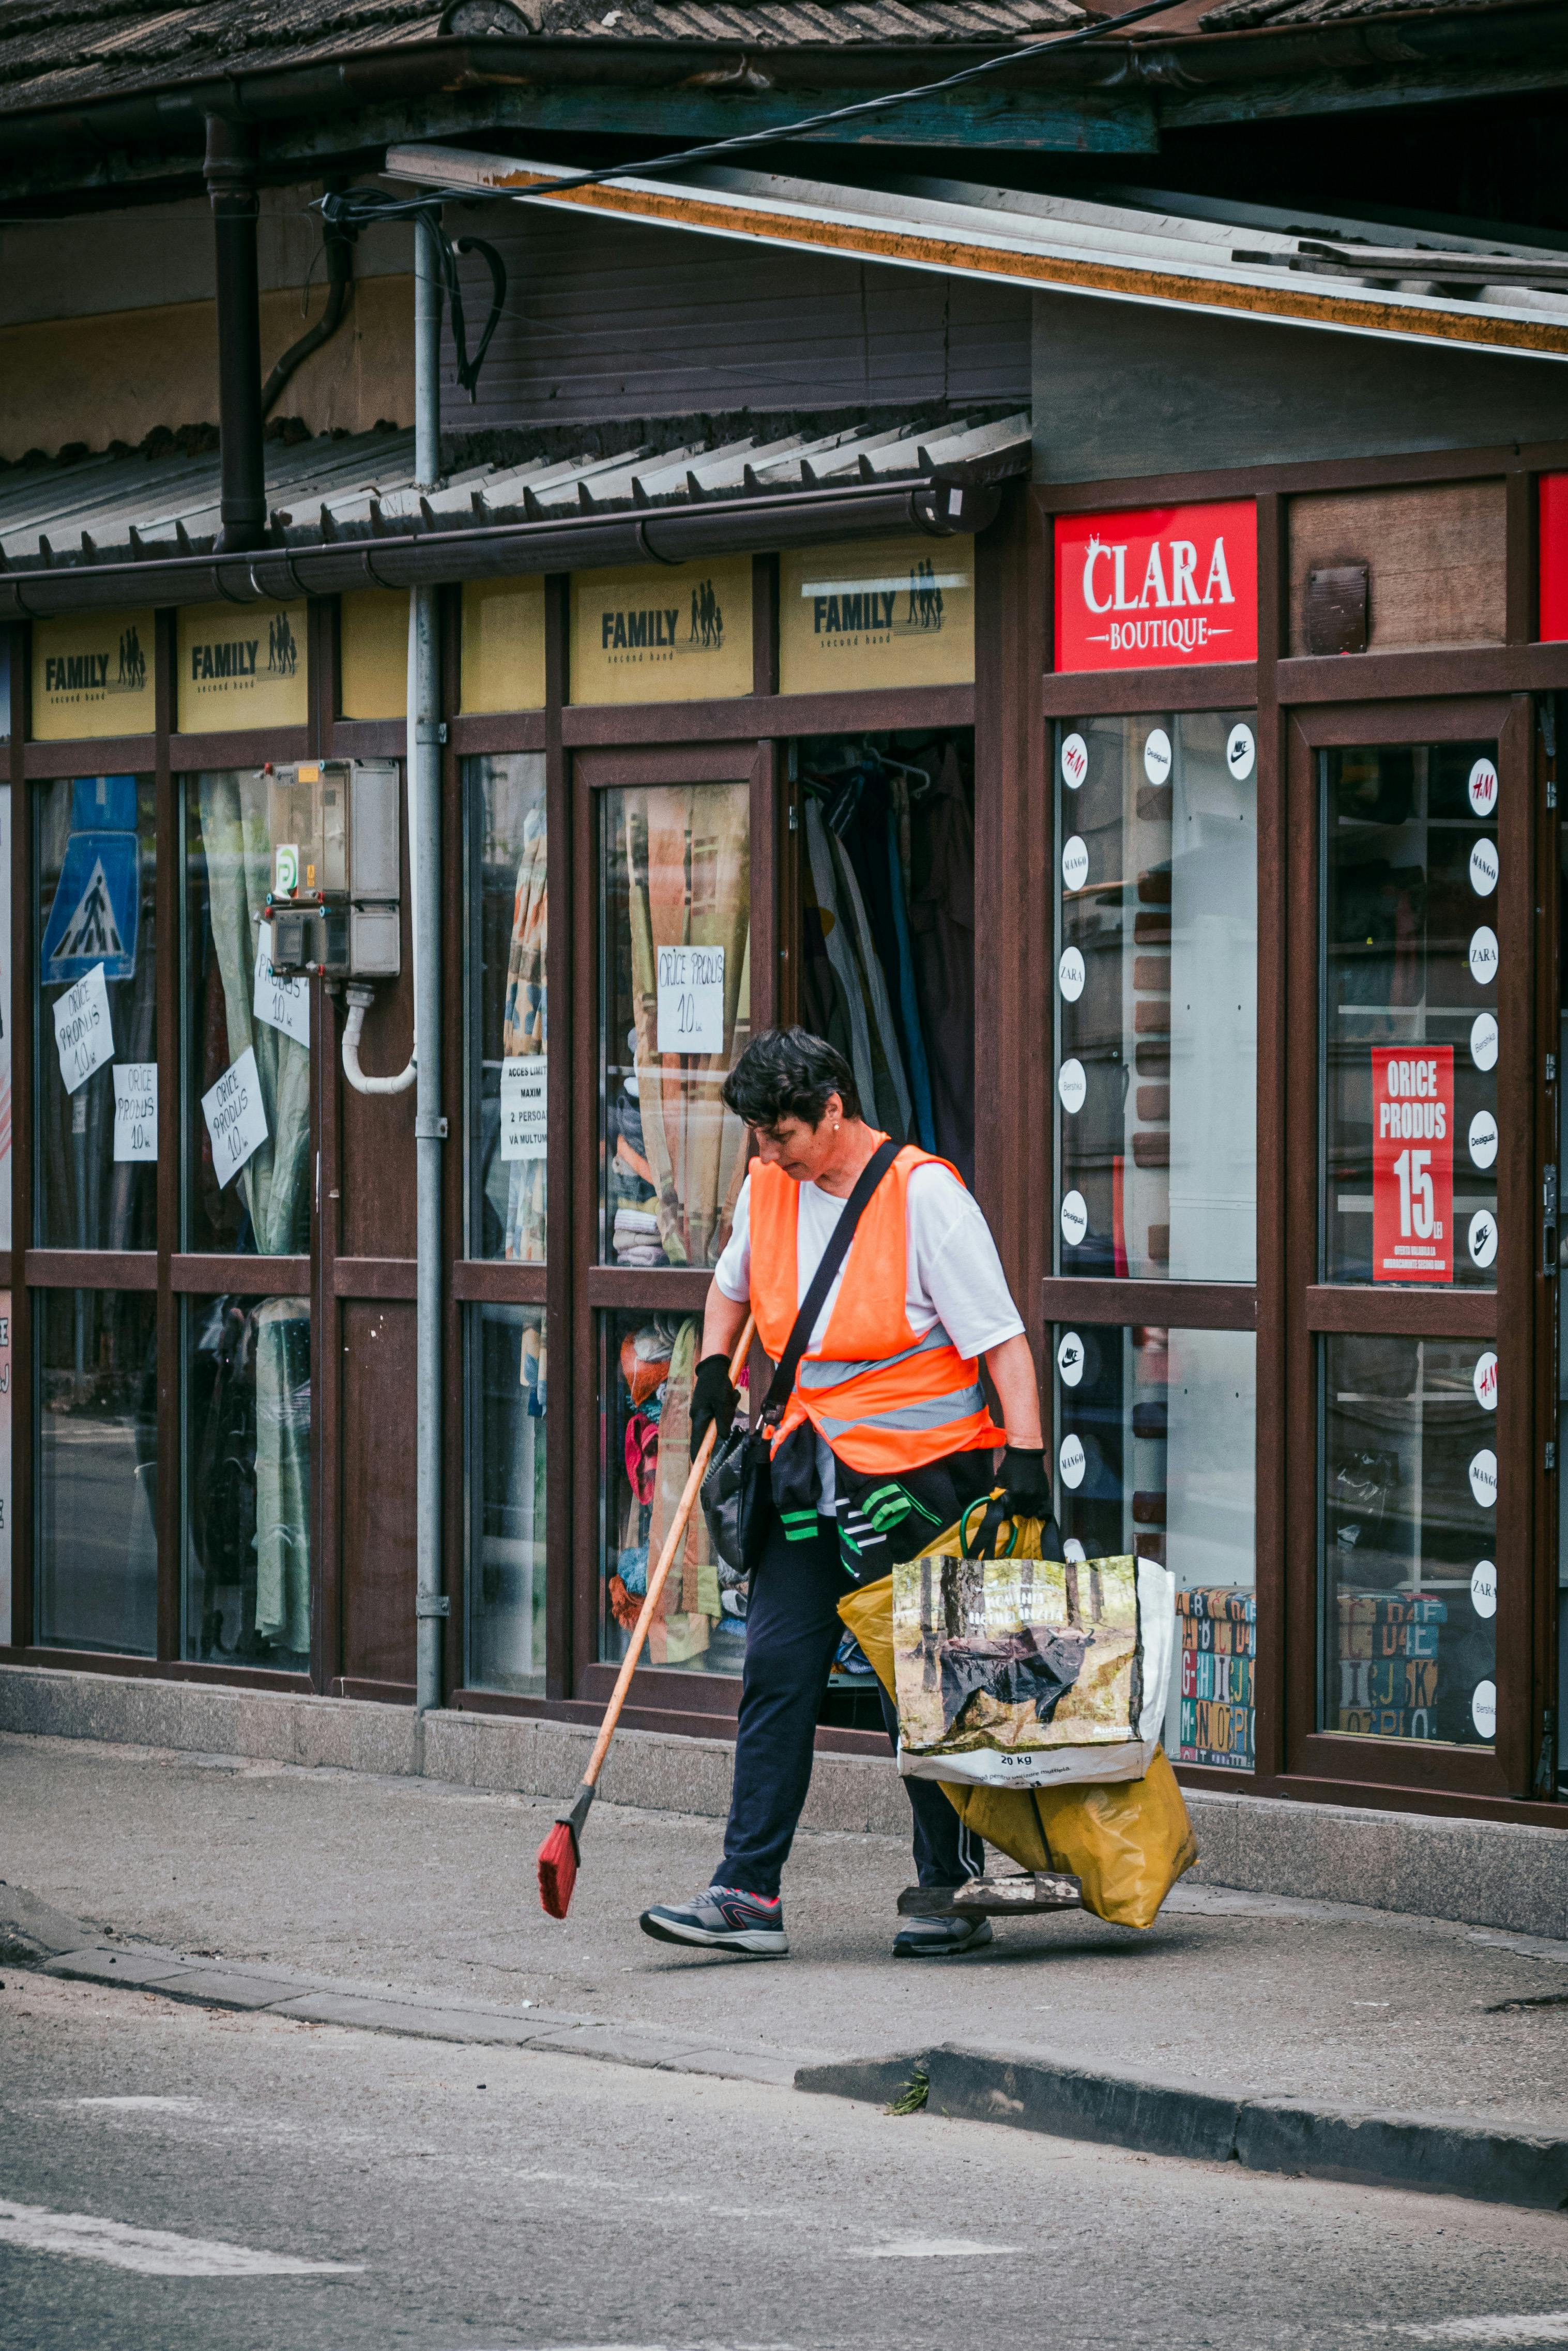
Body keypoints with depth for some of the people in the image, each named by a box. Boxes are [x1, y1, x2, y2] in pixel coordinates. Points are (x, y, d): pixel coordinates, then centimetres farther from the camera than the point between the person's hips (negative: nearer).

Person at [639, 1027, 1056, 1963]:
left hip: (921, 1471, -6)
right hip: (815, 1467, 6)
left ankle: (954, 1894, 13)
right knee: (779, 1670, 0)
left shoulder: (925, 1195, -14)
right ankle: (750, 1893, 0)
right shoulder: (768, 1189, 6)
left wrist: (1025, 1454, -23)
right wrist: (715, 1370, 15)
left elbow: (1003, 1338, -15)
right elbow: (734, 1284, 29)